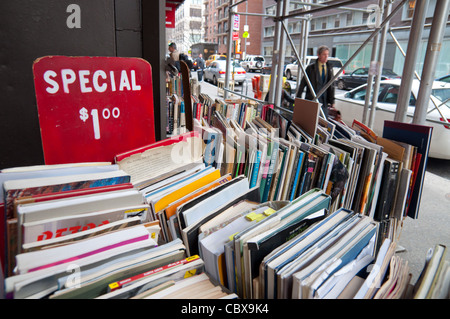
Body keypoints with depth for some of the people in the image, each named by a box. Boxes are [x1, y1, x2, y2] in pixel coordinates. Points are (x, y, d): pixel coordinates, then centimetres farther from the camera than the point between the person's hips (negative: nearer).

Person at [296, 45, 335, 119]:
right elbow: (302, 84, 1)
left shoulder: (329, 68, 11)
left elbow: (331, 85, 13)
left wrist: (332, 101, 9)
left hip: (324, 100, 4)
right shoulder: (311, 68, -1)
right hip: (312, 99, -4)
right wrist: (298, 98, -1)